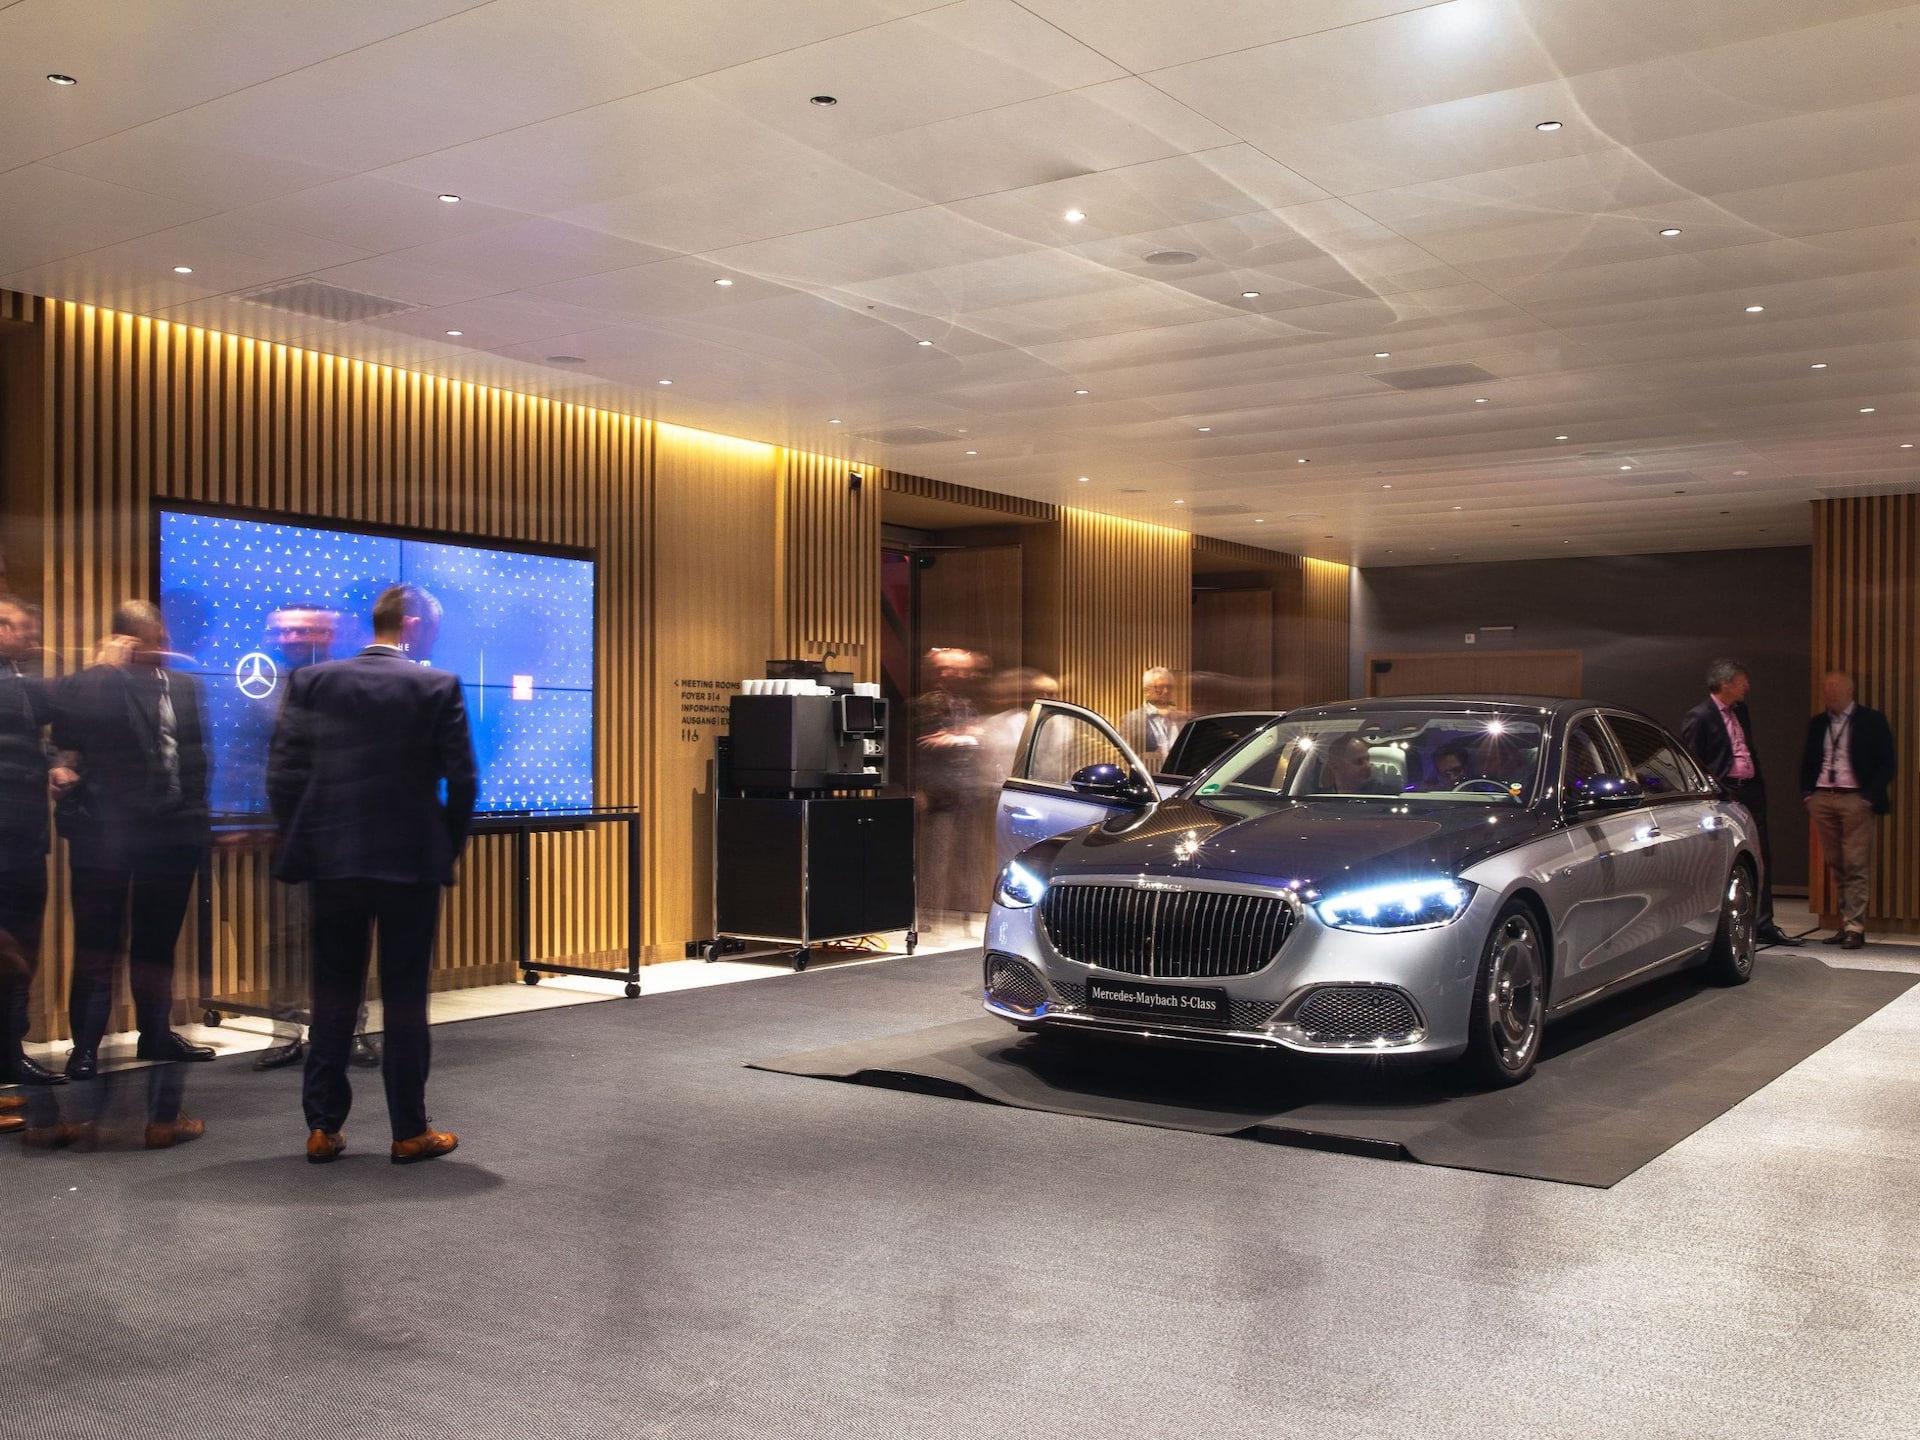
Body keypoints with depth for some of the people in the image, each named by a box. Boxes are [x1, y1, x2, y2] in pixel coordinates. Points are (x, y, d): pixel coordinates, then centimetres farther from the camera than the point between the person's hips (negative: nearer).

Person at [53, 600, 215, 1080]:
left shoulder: (186, 686, 9)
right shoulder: (91, 684, -5)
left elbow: (197, 750, 14)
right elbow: (66, 729, -21)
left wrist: (196, 811, 5)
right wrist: (104, 666, -19)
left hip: (172, 830, 5)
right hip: (105, 830, -4)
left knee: (157, 942, 15)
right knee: (97, 944, 0)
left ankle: (156, 1034, 26)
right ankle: (85, 1046, 6)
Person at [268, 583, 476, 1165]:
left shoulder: (313, 682, 2)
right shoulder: (438, 687, -5)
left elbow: (282, 775, -1)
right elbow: (462, 783, -7)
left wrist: (304, 846, 10)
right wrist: (447, 850, 7)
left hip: (332, 862, 3)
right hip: (412, 864, -2)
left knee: (333, 998, 13)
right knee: (405, 999, 6)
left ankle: (323, 1129, 17)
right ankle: (409, 1132, 12)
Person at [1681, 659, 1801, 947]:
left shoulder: (1741, 712, 15)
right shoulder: (1699, 717, -11)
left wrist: (1758, 783, 14)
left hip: (1750, 792, 8)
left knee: (1762, 859, 10)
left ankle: (1764, 925, 17)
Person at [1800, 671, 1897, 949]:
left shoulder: (1871, 720, 0)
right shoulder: (1817, 724, 14)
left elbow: (1885, 764, -1)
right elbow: (1807, 762, 20)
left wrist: (1870, 797, -10)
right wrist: (1807, 793, 7)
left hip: (1855, 799, -5)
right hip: (1822, 799, 5)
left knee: (1856, 866, -9)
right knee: (1835, 865, 5)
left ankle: (1855, 928, -9)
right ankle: (1845, 924, 8)